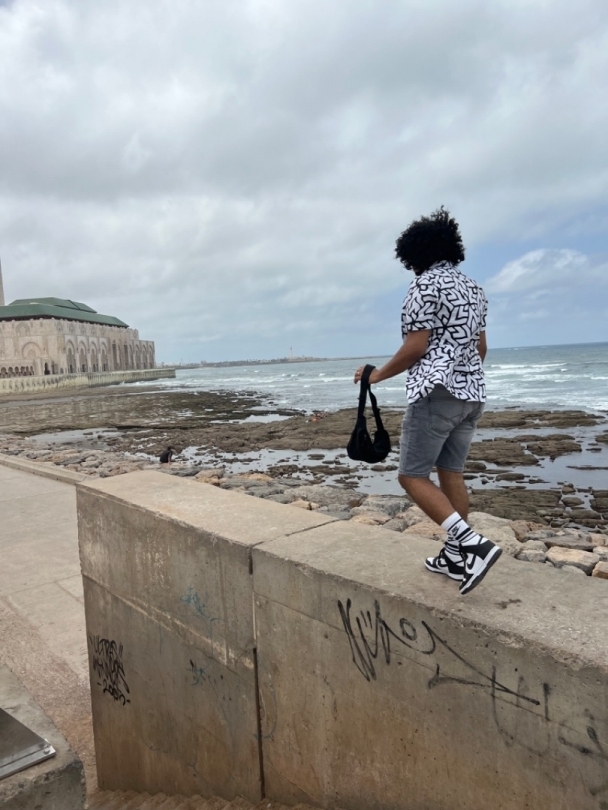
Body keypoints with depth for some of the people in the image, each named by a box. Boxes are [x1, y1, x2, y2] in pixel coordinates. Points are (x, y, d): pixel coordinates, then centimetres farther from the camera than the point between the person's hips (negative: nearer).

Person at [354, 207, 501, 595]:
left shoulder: (425, 285, -10)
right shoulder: (473, 288, 15)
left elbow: (415, 348, -15)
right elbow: (481, 347, 19)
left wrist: (377, 375, -2)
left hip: (437, 392, -9)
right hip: (472, 392, 9)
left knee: (413, 476, -3)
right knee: (451, 472, 13)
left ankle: (473, 544, -13)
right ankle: (456, 555, 18)